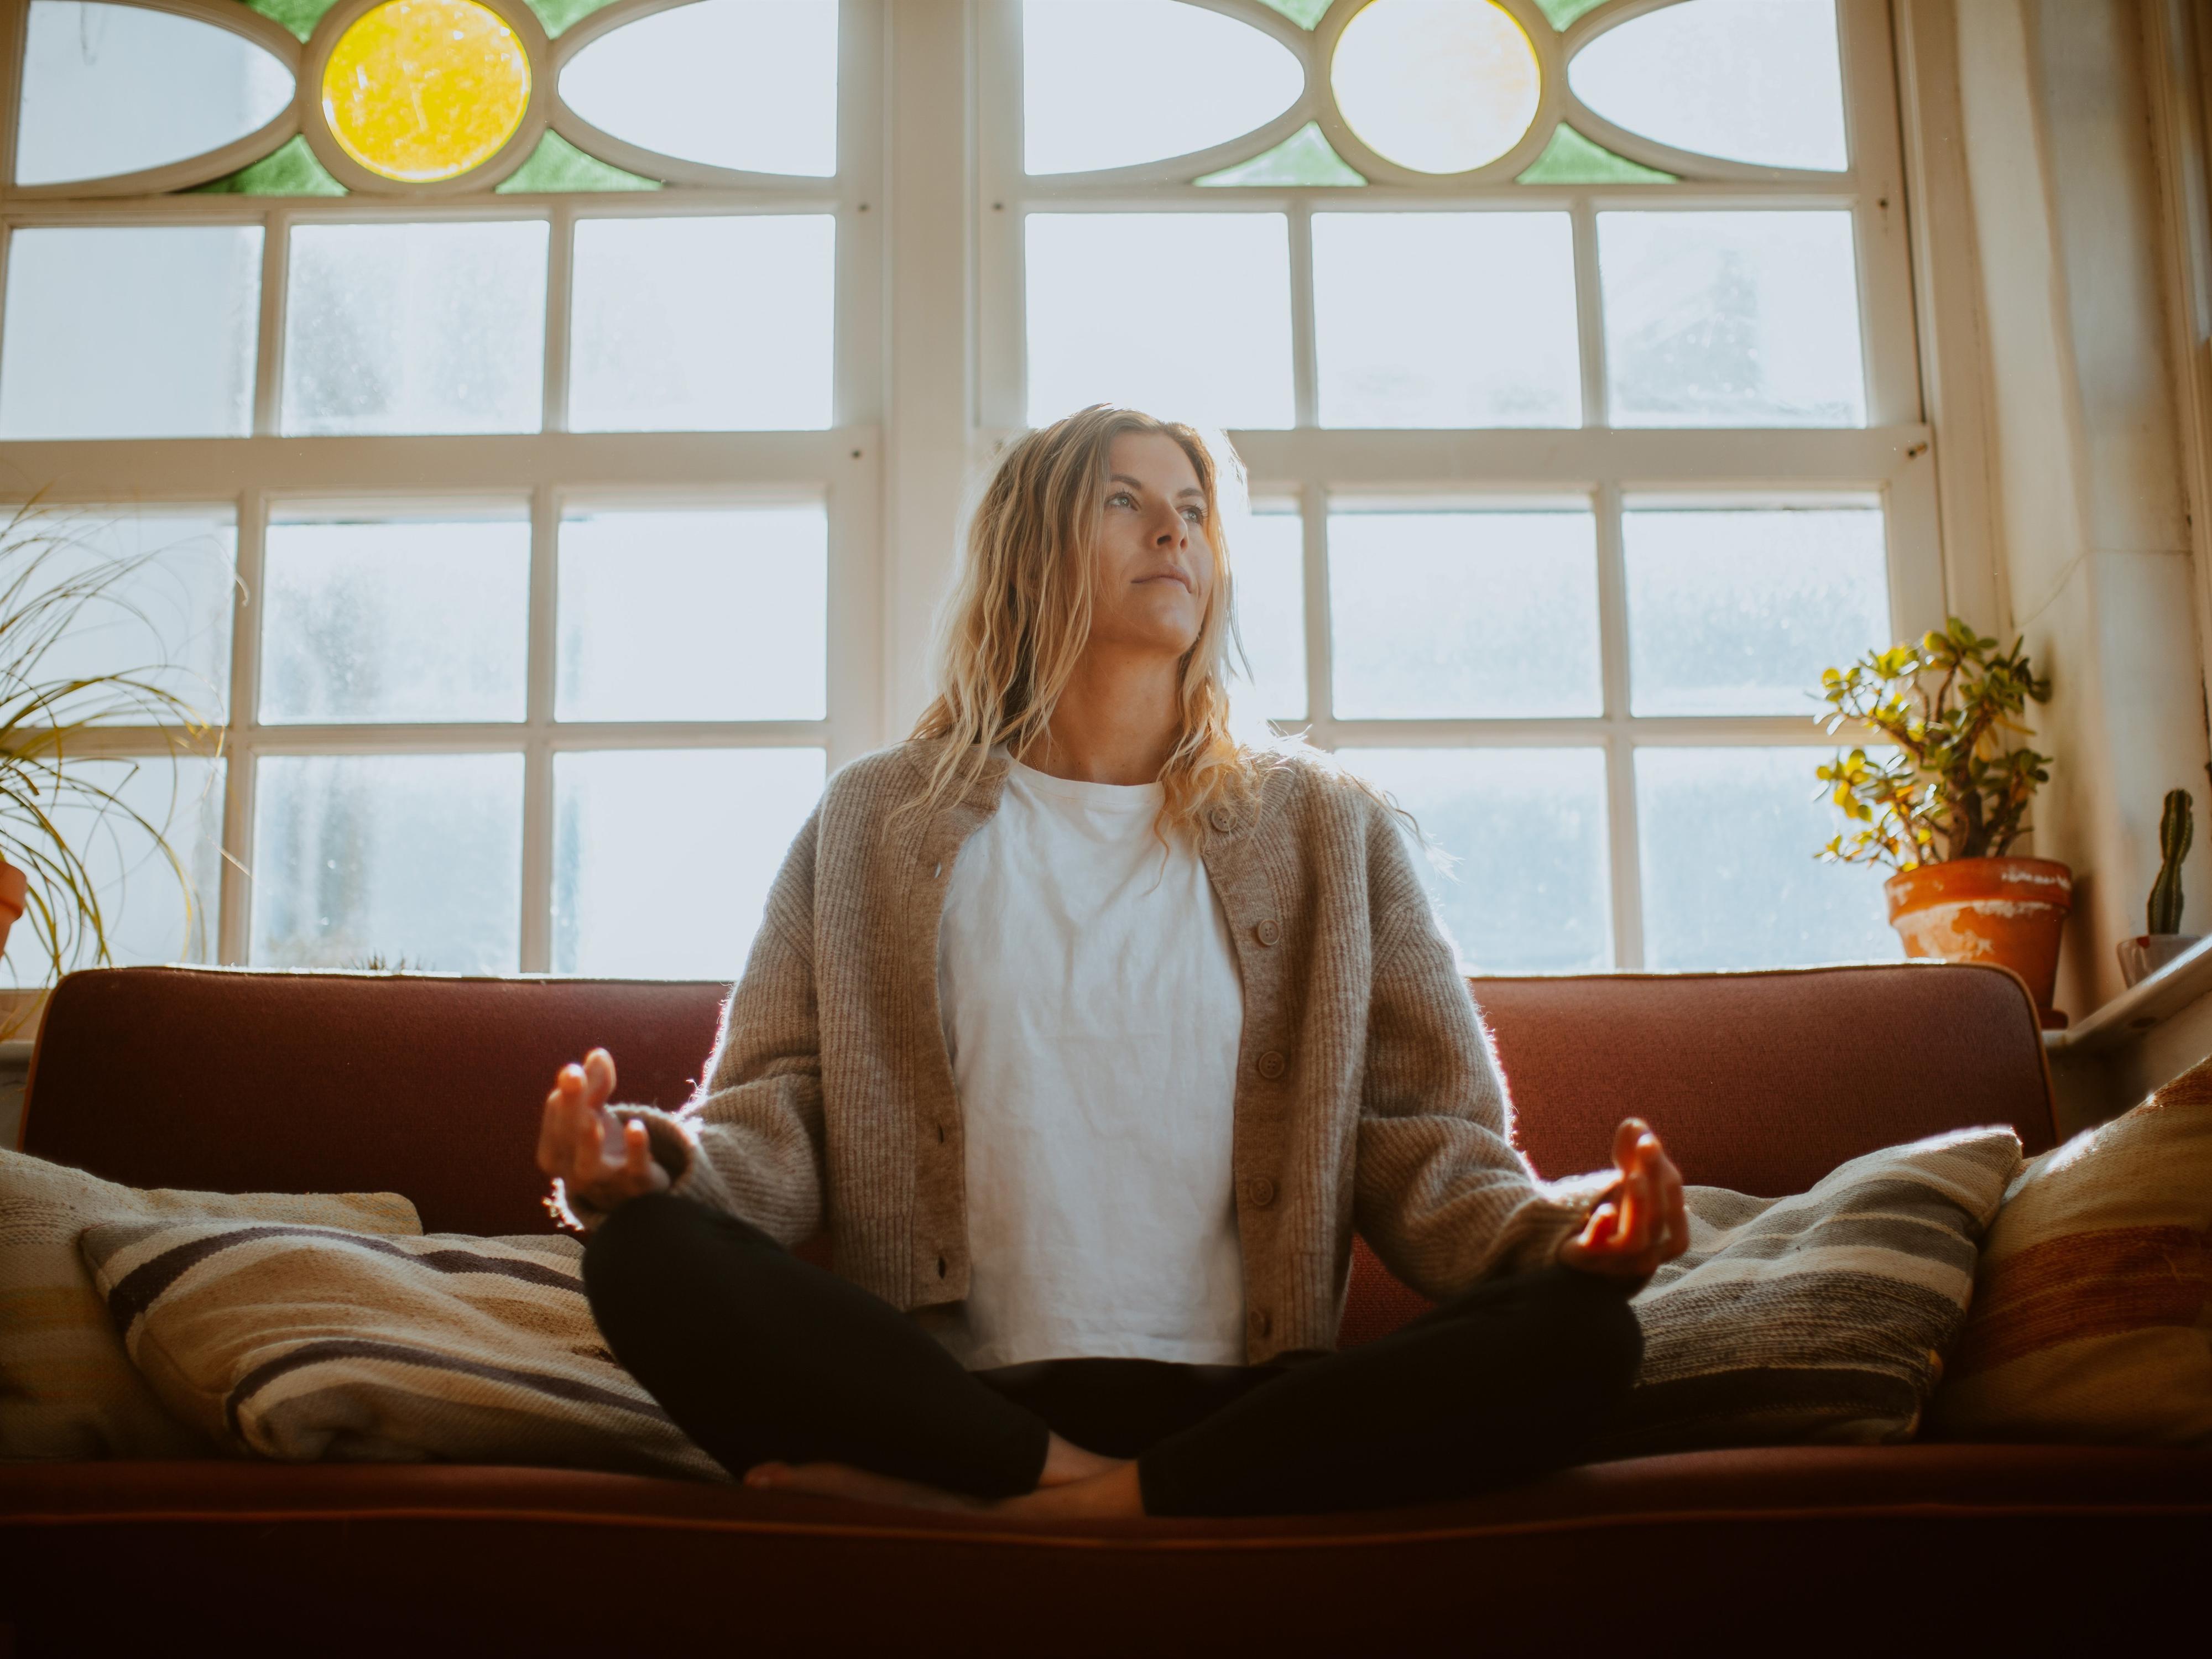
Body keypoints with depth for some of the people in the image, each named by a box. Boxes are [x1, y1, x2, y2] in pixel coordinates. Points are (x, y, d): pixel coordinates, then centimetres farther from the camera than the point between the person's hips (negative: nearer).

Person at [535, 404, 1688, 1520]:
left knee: (1578, 1333, -26)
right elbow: (780, 1108, 7)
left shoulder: (1326, 829, 15)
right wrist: (665, 1159, -17)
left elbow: (1421, 1142, 8)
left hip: (1235, 1398, 2)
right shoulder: (876, 822, 14)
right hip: (950, 1388, -1)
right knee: (645, 1254, -26)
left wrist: (1559, 1226, -15)